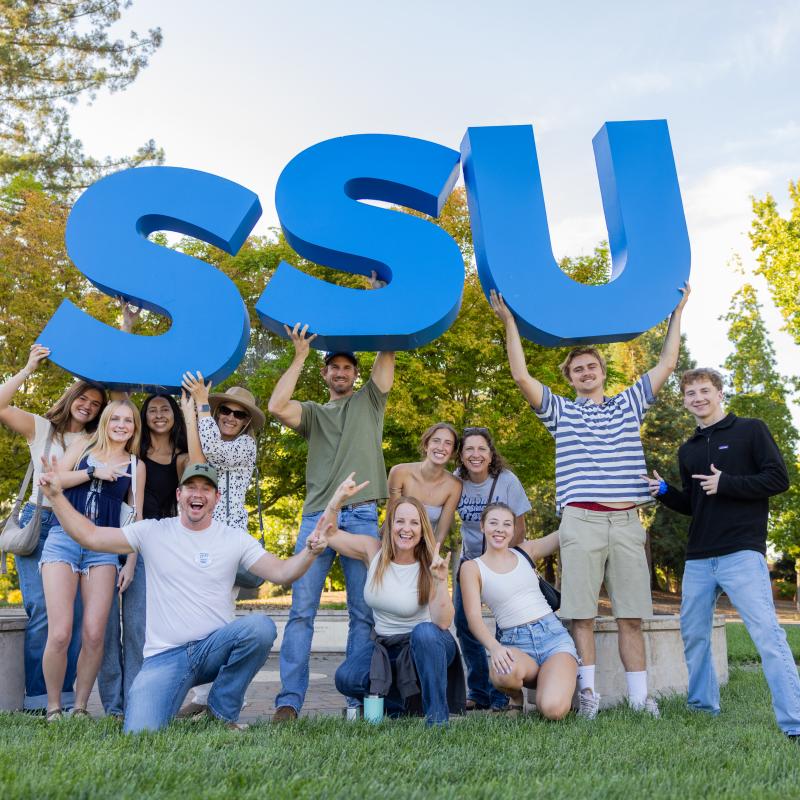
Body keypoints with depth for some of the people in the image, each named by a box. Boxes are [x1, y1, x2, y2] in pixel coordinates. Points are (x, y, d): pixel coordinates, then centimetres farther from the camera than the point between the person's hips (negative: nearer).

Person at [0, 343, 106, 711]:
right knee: (42, 608, -11)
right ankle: (36, 697, -3)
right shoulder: (41, 427, 8)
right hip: (40, 523, -3)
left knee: (75, 612, -2)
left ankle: (64, 695, 5)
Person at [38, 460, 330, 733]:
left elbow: (280, 572, -6)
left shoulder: (235, 539, 2)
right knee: (139, 734, -23)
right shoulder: (152, 532, 3)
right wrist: (56, 494, -7)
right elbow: (89, 536, 1)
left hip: (215, 647, 1)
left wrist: (309, 553, -26)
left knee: (261, 626, -31)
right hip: (165, 656, -1)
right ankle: (186, 708, 15)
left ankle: (222, 709, -6)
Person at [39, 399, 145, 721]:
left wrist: (131, 562, 5)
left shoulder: (136, 465, 13)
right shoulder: (82, 448, 13)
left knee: (94, 635, -7)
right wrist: (93, 471, -10)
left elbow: (137, 517, 12)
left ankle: (80, 707, 11)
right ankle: (53, 708, 7)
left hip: (104, 547, 1)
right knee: (59, 633, -11)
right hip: (63, 540, -1)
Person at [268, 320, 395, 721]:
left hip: (362, 517, 0)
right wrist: (300, 356, 1)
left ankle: (358, 698, 5)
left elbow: (388, 353, 9)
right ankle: (289, 700, -4)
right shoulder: (313, 412, 19)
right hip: (316, 516, 1)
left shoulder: (369, 401, 19)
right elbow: (277, 406, -2)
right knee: (301, 610, -5)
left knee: (364, 612, 0)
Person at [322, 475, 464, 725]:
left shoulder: (429, 566, -17)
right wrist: (338, 499, -16)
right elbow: (327, 534, -2)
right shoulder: (374, 551, -8)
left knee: (424, 632, -39)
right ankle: (401, 702, 6)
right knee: (346, 679, -23)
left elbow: (443, 623, -25)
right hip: (384, 645, 3)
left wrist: (441, 581, -38)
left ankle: (437, 717, -22)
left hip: (427, 646, -3)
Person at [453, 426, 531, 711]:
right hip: (469, 560, 3)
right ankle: (478, 692, 15)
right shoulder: (456, 482, -11)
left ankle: (501, 693, 7)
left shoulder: (507, 480, -17)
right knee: (464, 622, 1)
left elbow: (519, 528, -12)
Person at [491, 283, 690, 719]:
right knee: (582, 614, -1)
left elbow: (666, 364, 19)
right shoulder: (561, 411, 13)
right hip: (581, 521, -1)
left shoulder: (629, 405, 20)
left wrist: (677, 311, 19)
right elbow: (522, 376, 1)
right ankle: (587, 692, 6)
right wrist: (509, 321, -1)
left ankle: (640, 696, 7)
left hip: (627, 522, 2)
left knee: (631, 615, 3)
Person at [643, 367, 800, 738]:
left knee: (767, 633, -13)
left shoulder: (751, 430, 2)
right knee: (693, 634, 11)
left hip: (742, 553, -6)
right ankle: (703, 705, 27)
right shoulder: (687, 450, 17)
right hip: (699, 558, 6)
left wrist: (726, 484, -15)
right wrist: (665, 492, 2)